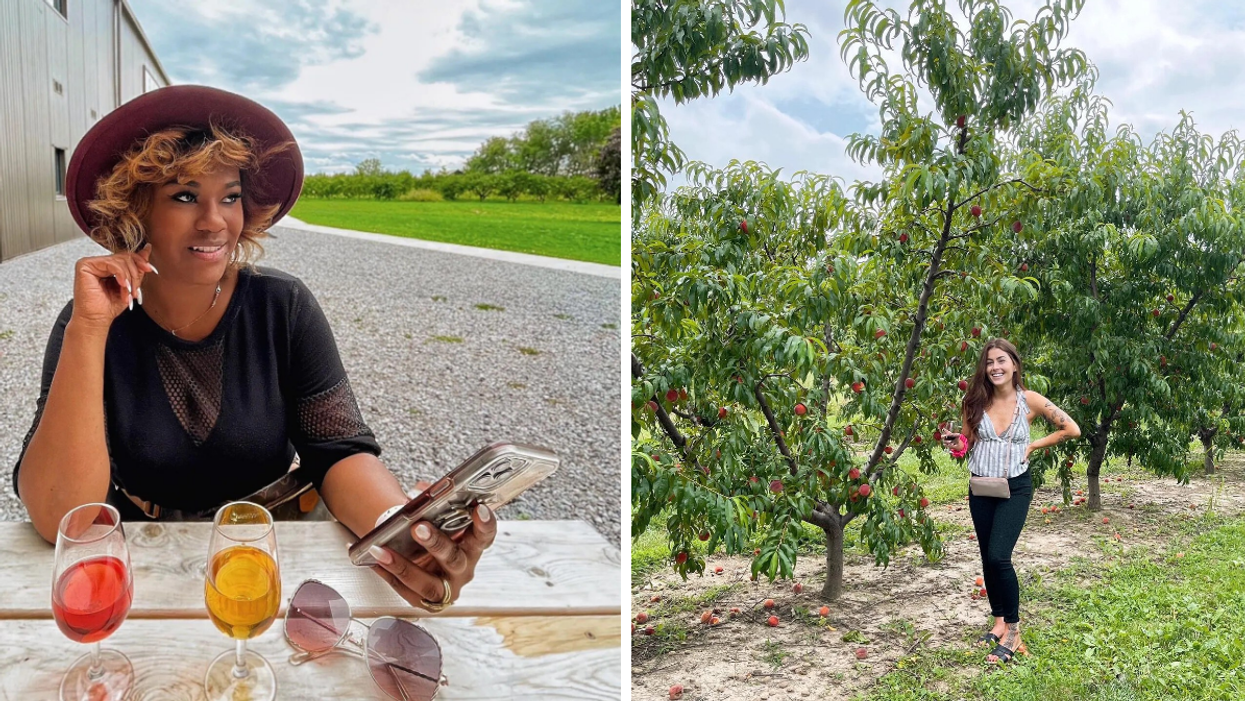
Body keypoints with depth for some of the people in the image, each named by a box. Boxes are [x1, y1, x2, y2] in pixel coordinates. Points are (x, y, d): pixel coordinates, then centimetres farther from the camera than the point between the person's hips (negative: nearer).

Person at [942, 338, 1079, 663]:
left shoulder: (1029, 400, -9)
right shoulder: (975, 401, -3)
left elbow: (1071, 429, -2)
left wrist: (1033, 446, -5)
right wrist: (957, 444, -12)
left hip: (1015, 488, -4)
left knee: (999, 557, -16)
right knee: (988, 559, 11)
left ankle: (1013, 631, -2)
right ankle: (999, 622, 27)